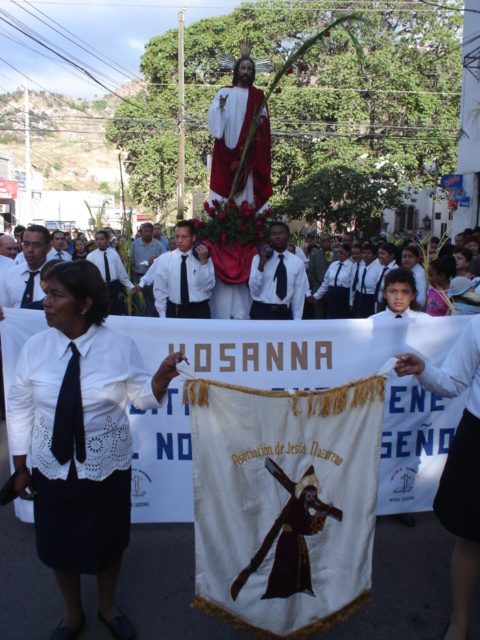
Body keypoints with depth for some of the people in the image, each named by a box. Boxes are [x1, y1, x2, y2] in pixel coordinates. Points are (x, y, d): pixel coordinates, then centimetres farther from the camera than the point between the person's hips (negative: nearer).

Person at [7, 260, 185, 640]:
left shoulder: (120, 346, -13)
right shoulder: (35, 348, -9)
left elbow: (143, 397, -7)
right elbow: (20, 409, 0)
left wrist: (162, 377, -29)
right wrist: (21, 467, 3)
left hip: (108, 469, -1)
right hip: (52, 468, 2)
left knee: (108, 543, 19)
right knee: (58, 545, 19)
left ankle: (108, 606, 51)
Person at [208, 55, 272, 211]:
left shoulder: (258, 95, 15)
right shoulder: (224, 92, 11)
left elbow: (264, 116, 11)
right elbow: (213, 116, 1)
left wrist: (261, 121, -11)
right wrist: (219, 107, -20)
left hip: (250, 150, 1)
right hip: (227, 149, -1)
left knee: (250, 185, -6)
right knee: (225, 184, -7)